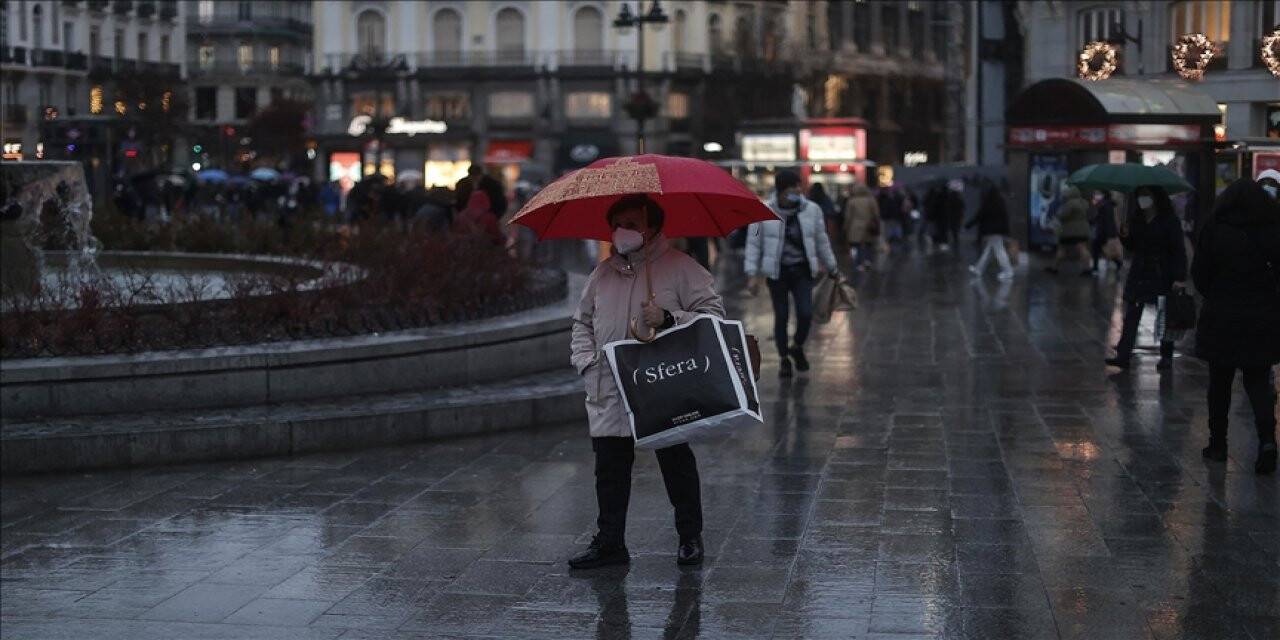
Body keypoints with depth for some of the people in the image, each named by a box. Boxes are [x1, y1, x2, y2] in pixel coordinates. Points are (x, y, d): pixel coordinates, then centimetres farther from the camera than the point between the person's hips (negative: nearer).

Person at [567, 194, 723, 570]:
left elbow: (713, 312, -6)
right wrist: (586, 361, 6)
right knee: (610, 469, 5)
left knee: (677, 464, 6)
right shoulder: (603, 273, 13)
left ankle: (690, 538, 20)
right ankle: (609, 543, 14)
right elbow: (582, 322, 22)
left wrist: (669, 319, -20)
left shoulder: (680, 268, -2)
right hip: (609, 394, 4)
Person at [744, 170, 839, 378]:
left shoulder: (812, 210, 0)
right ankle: (784, 359, 20)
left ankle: (797, 347, 19)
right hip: (777, 272, -1)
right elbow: (753, 244, -4)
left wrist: (830, 266, 18)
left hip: (802, 272, 1)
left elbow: (822, 241, 12)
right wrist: (753, 274, -8)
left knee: (806, 314, -10)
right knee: (781, 316, 2)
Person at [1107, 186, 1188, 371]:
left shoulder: (1169, 219, -7)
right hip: (1139, 272, 4)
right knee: (1131, 315, -4)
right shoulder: (1135, 218, 9)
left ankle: (1166, 356, 15)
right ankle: (1123, 355, -7)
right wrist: (1125, 236, -6)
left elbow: (1178, 250, -10)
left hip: (1162, 276, -4)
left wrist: (1180, 277, -19)